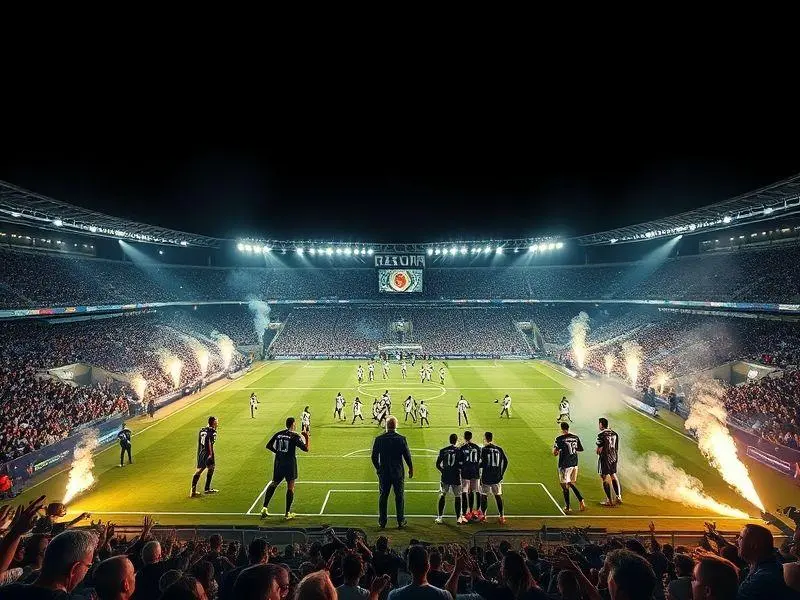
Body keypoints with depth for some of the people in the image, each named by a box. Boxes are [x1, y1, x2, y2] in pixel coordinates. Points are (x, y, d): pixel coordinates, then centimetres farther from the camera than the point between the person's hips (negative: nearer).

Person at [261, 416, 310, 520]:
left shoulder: (278, 434, 5)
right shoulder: (295, 436, -9)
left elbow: (268, 446, 9)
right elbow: (306, 449, -11)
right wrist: (307, 437, 2)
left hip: (278, 463, 5)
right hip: (290, 463, -5)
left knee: (273, 484, 20)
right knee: (290, 487, 5)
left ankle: (265, 508, 12)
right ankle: (288, 513, 8)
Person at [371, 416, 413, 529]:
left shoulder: (379, 439, -6)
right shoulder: (401, 439, -10)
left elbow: (374, 457, 0)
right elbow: (407, 456, -5)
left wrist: (378, 468, 16)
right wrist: (411, 468, 10)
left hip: (383, 473, 1)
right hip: (398, 473, -1)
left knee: (383, 496, 11)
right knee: (399, 497, 11)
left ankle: (382, 521, 17)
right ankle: (401, 521, 17)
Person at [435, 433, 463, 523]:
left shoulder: (443, 450, -2)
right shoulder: (460, 451, -5)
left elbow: (437, 464, 1)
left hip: (445, 477, 1)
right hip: (456, 477, -1)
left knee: (442, 496, 12)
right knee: (457, 497, 10)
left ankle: (439, 517, 12)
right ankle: (458, 517, 13)